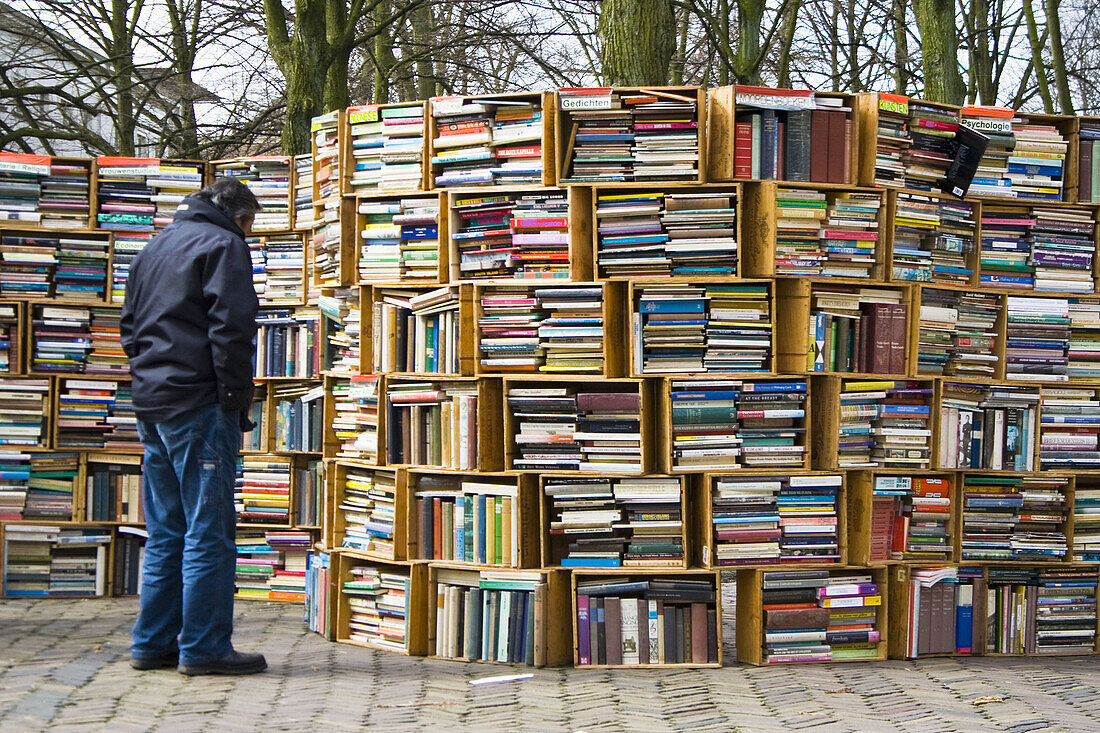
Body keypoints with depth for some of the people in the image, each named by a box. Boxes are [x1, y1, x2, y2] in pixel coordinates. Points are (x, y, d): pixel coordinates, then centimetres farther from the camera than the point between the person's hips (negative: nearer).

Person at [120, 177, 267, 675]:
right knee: (209, 531, -5)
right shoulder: (224, 245, -5)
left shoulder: (155, 247, 21)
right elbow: (231, 330, -15)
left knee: (165, 533, 12)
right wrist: (236, 400, -13)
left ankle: (154, 643, 14)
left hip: (152, 406, 8)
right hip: (200, 408, -8)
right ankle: (204, 647, -4)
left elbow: (131, 328, 23)